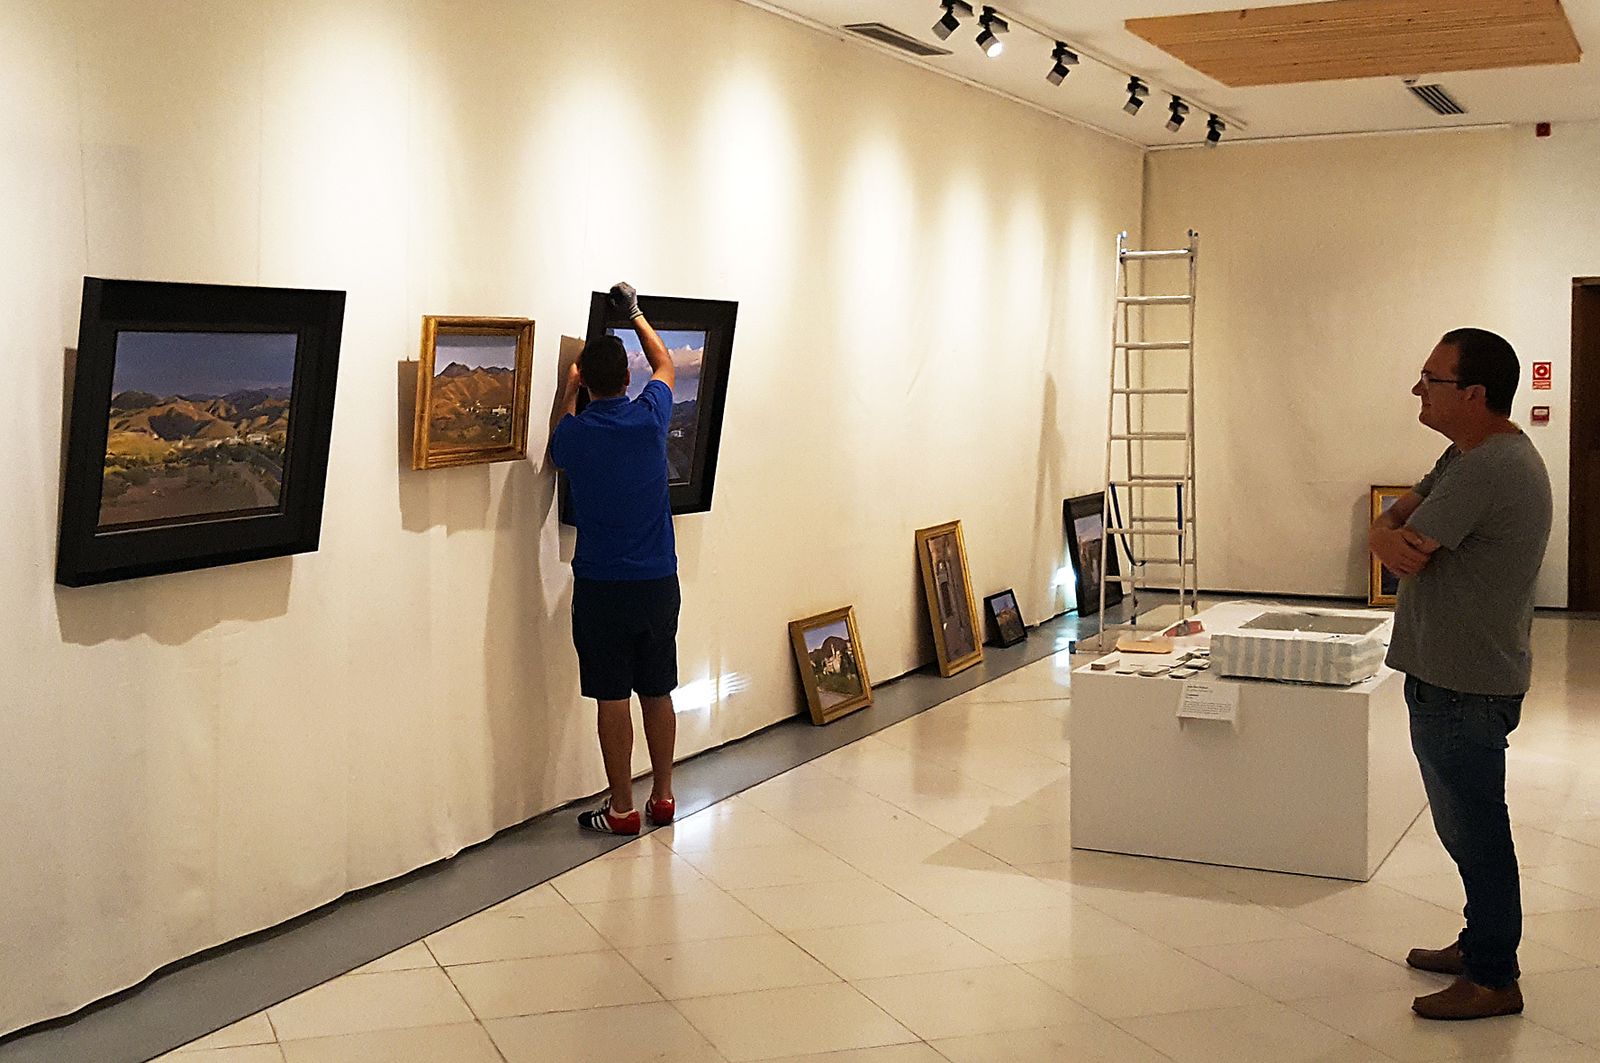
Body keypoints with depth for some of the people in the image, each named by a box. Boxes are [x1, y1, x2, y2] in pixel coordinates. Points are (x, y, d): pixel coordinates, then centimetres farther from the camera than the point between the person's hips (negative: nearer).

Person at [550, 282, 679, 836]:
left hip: (601, 587, -3)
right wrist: (635, 313, 30)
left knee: (612, 698, 4)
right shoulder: (650, 417, -5)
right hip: (659, 582, 3)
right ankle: (662, 797, 22)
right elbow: (665, 365, 18)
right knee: (658, 693, 13)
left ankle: (621, 808, 10)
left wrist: (569, 390, 24)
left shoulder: (574, 432, -9)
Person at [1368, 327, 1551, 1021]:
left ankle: (1494, 980, 11)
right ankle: (1481, 944, 33)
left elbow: (1405, 553, -22)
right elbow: (1389, 523, 11)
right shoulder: (1470, 455, 12)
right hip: (1452, 676, 10)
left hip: (1464, 688, -10)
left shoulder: (1488, 469, -23)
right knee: (1468, 827, 20)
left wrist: (1399, 539, 0)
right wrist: (1394, 537, -11)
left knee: (1476, 832, 0)